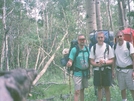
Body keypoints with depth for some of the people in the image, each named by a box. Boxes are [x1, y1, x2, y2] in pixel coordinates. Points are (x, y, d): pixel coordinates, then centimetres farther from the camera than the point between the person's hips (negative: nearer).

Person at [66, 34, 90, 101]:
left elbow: (90, 60, 12)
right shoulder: (74, 50, -11)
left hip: (85, 73, 5)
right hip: (77, 73, -4)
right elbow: (70, 61, -13)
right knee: (77, 91, -7)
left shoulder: (87, 49, 3)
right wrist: (69, 64, -36)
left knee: (82, 90, 14)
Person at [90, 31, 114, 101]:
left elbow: (112, 60, 1)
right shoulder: (93, 47, 2)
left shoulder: (108, 47, 0)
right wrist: (98, 64, -17)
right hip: (97, 70, 1)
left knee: (107, 88, 4)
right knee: (99, 88, 8)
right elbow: (91, 61, 2)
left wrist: (105, 62, -18)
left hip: (107, 69, -1)